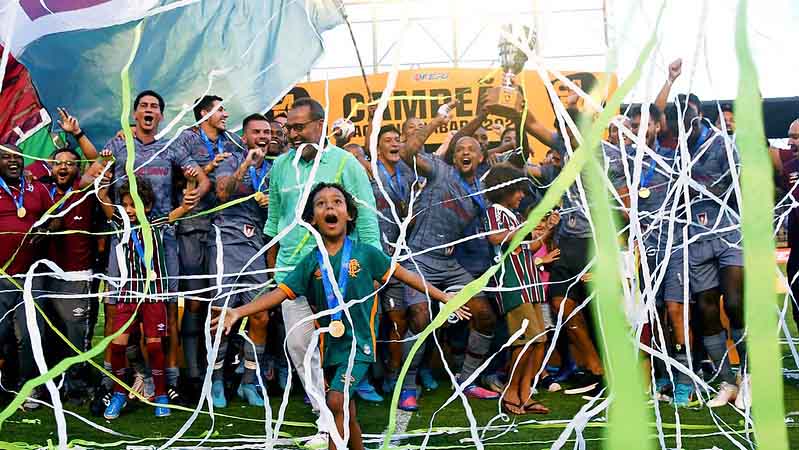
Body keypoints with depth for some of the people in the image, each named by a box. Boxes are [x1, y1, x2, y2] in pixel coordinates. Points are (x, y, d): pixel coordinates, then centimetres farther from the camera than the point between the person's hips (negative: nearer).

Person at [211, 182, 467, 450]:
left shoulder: (365, 254, -4)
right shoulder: (311, 262, 1)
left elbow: (405, 276, 1)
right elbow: (281, 293, -3)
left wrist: (446, 299, 2)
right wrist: (238, 312, -13)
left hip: (359, 342, -4)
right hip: (331, 345, 4)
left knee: (336, 401, -21)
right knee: (347, 413, 14)